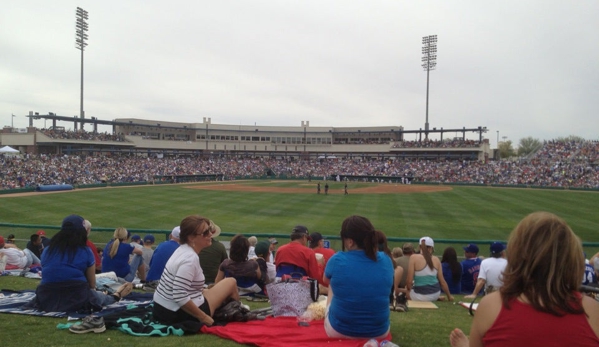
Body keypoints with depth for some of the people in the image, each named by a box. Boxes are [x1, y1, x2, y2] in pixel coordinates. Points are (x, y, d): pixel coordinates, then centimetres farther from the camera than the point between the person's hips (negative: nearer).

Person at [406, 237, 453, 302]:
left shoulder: (414, 258, -10)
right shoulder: (436, 260, 1)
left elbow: (409, 280, -12)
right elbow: (442, 281, 5)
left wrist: (408, 290, 8)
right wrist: (449, 296, 20)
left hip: (420, 297, -4)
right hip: (435, 295, 4)